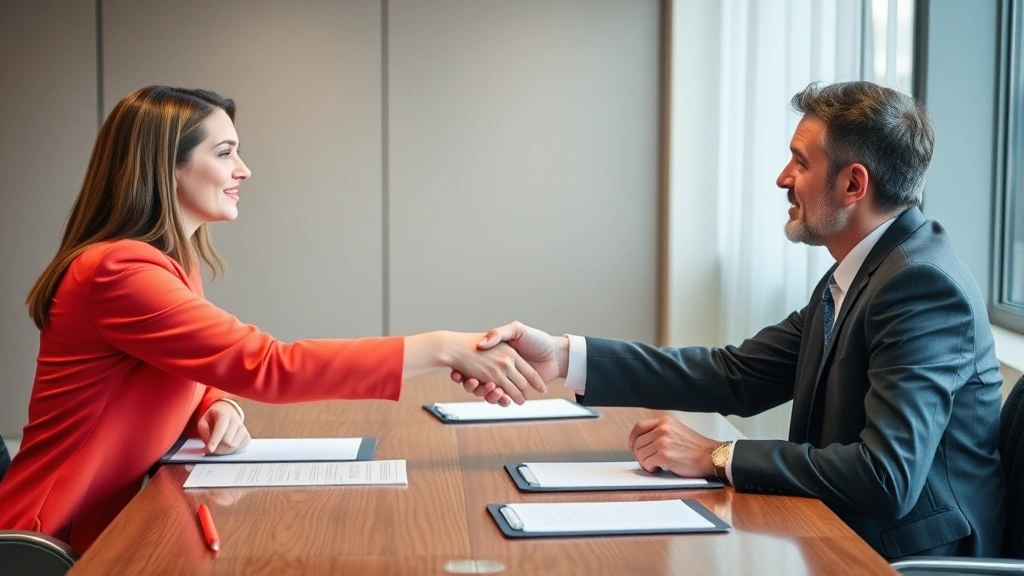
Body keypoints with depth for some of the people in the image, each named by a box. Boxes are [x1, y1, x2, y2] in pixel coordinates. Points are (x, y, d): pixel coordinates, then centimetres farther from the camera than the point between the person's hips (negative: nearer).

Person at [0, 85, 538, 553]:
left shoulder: (171, 262, 8)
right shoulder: (119, 270, -22)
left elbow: (192, 378, 14)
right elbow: (266, 367, -28)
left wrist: (218, 409, -12)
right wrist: (440, 348, -27)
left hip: (115, 522, 8)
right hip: (62, 544, -8)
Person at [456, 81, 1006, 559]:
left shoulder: (925, 285, -20)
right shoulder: (851, 278, 7)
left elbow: (888, 478, -28)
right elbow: (735, 375, 2)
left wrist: (716, 456, -19)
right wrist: (564, 355, -6)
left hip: (908, 555, -7)